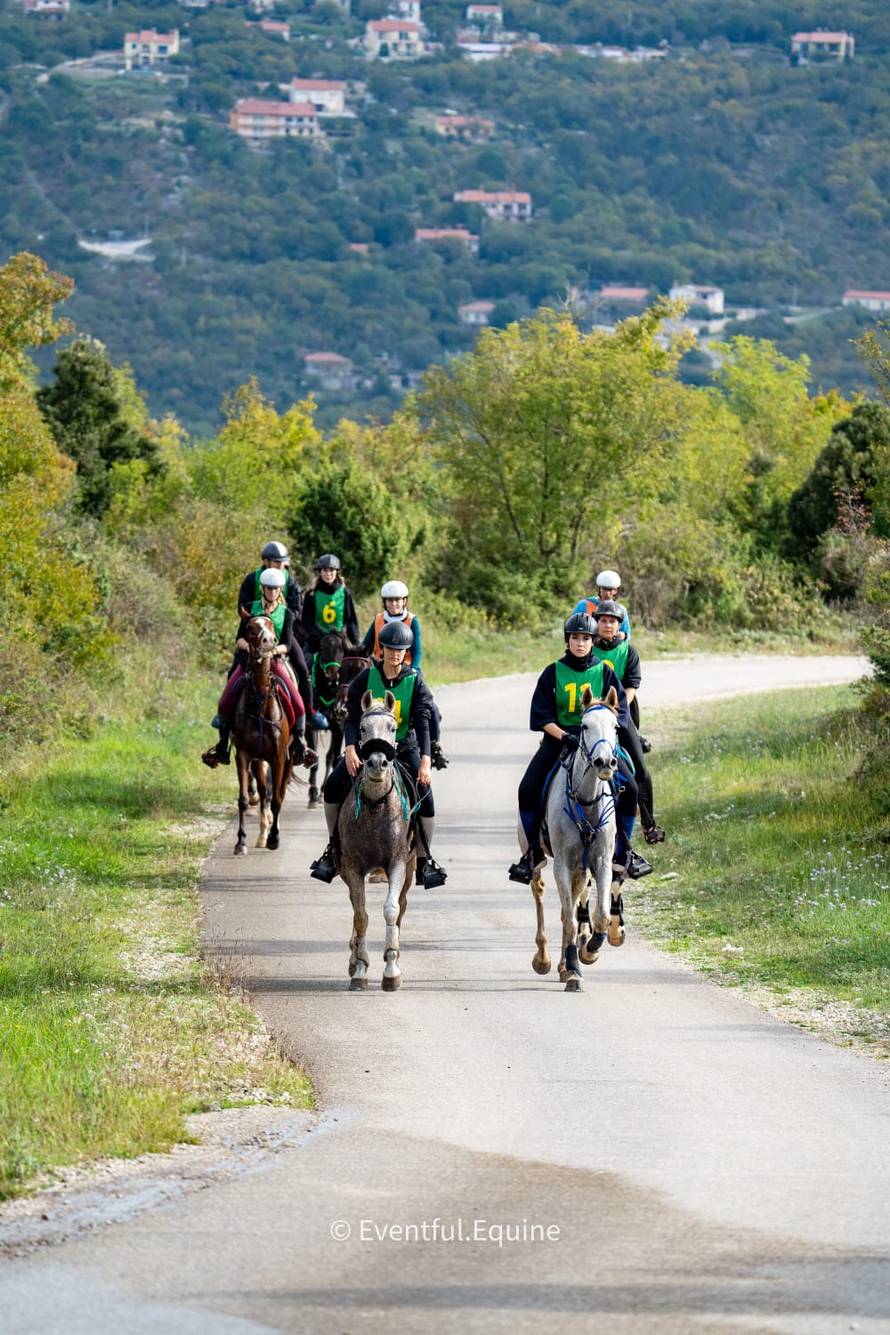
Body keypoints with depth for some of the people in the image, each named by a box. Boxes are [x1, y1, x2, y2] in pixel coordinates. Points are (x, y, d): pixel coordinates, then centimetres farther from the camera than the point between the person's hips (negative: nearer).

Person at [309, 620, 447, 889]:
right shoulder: (367, 677, -7)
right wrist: (350, 750, -28)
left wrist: (425, 760, -28)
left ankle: (424, 861, -5)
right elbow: (352, 716, -11)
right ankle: (333, 850, -2)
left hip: (405, 747, 0)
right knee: (334, 785, -17)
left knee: (425, 796, -17)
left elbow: (423, 722, -15)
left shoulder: (415, 681, -8)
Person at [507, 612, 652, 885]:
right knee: (528, 789, -19)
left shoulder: (604, 672, 4)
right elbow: (541, 714, -1)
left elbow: (619, 711, 3)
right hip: (558, 737, 0)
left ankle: (622, 852, -3)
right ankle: (533, 852, -2)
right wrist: (563, 736, -17)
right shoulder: (553, 672, 2)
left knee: (629, 789, -19)